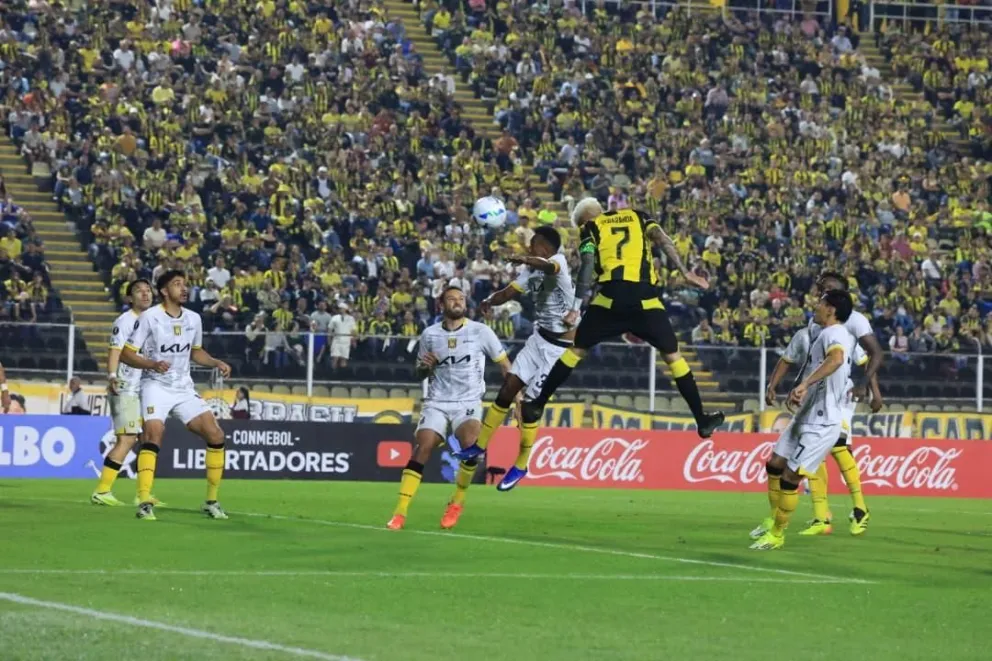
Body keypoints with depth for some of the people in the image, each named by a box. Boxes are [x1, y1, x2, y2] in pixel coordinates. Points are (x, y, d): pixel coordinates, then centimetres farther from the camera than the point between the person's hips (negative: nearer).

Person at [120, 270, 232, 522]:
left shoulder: (193, 319, 6)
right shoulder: (150, 317, -10)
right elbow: (126, 354, -10)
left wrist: (216, 363, 4)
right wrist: (153, 364, -26)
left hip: (184, 388, 5)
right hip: (156, 386, -5)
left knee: (215, 435, -3)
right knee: (154, 434, -27)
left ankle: (211, 501, 10)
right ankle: (144, 503, -24)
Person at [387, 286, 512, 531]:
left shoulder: (480, 332, 1)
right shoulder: (430, 334, 7)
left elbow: (504, 364, 6)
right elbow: (420, 374, 18)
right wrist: (425, 367, -5)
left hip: (468, 403, -2)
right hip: (437, 402, 2)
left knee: (470, 444, -29)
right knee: (421, 450, -17)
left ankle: (456, 503, -7)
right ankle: (400, 512, -16)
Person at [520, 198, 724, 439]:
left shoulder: (590, 228, 17)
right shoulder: (638, 218, 24)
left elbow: (587, 265, 2)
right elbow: (662, 240, 6)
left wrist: (576, 308, -2)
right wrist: (685, 272, -1)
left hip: (612, 296, -1)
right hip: (645, 299, 1)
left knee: (576, 350, 16)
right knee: (672, 355, 12)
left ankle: (538, 405, 19)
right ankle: (702, 420, 10)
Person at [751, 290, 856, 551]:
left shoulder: (834, 334, -18)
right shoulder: (842, 336, 13)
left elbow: (836, 358, -41)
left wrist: (804, 384, -49)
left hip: (821, 423, -10)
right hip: (805, 416, 10)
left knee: (790, 477, -8)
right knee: (775, 464, 16)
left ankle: (777, 535, 4)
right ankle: (774, 522, 30)